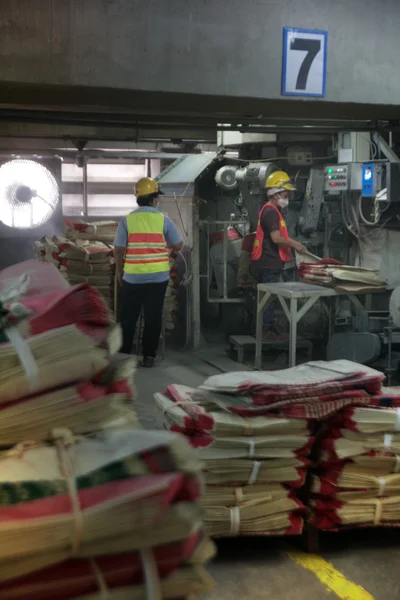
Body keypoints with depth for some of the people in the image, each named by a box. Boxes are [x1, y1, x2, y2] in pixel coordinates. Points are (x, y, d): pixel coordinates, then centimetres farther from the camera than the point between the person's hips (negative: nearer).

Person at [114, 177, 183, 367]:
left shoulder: (127, 220, -5)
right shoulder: (163, 220, -3)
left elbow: (119, 250, -4)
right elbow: (178, 245, 4)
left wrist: (118, 271, 10)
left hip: (132, 277, 0)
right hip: (158, 277, 0)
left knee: (128, 316, 11)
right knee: (153, 317, 8)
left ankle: (123, 354, 16)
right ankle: (149, 355, 12)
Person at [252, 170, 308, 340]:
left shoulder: (272, 210, 18)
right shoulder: (270, 211, -16)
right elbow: (276, 238, -23)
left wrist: (294, 244, 14)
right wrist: (294, 245, -13)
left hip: (269, 262, 10)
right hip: (269, 263, -10)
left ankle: (267, 329, 18)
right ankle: (268, 330, -1)